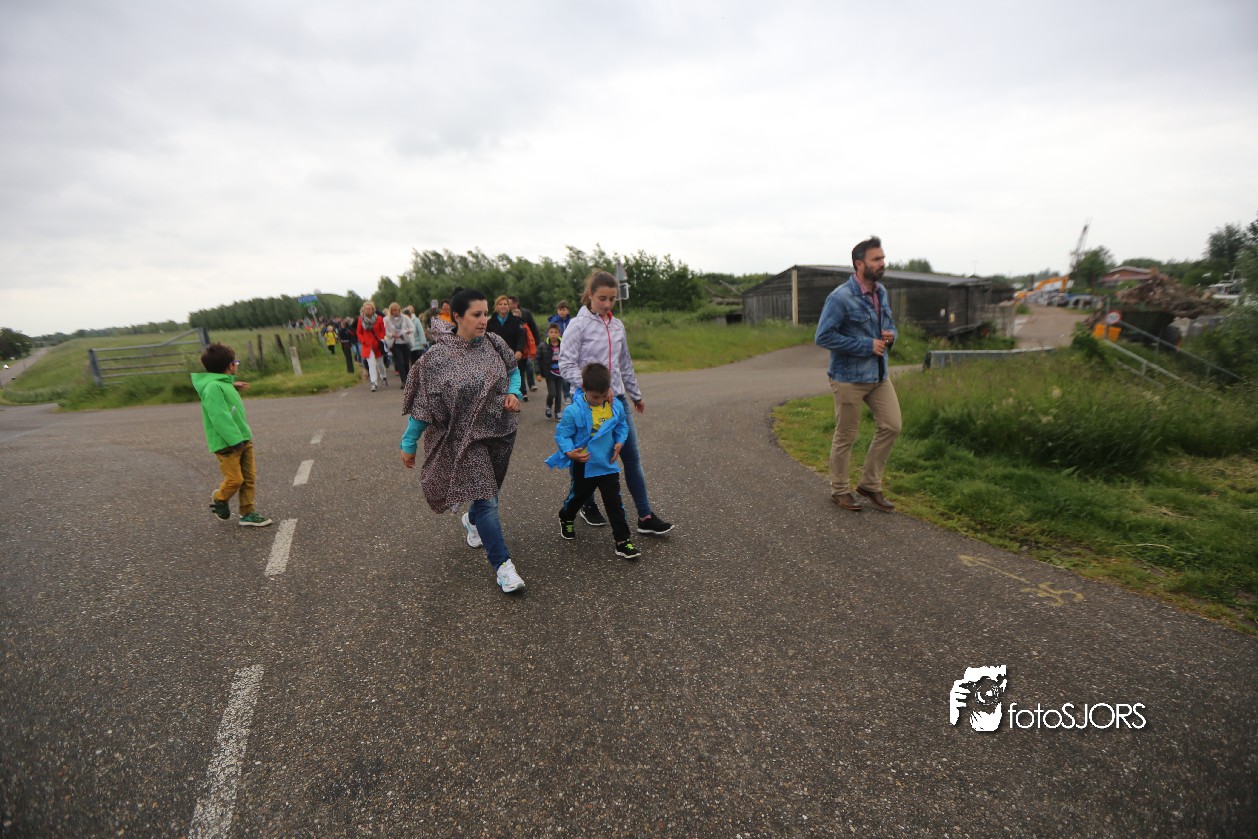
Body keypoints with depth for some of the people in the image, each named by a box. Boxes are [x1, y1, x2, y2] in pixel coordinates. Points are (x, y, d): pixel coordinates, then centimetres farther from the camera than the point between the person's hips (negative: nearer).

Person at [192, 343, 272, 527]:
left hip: (242, 439, 9)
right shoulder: (212, 387, -19)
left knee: (249, 478, 8)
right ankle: (219, 499, 28)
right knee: (235, 479, -2)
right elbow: (220, 417, -24)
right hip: (227, 444, -9)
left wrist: (233, 386, 22)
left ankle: (247, 513, 15)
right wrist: (235, 439, -24)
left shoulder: (224, 383, 9)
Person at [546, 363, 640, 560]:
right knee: (578, 496, 22)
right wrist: (569, 451, -27)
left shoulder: (616, 406, -7)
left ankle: (622, 541, 10)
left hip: (608, 465, 2)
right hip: (584, 466, -2)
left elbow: (622, 425, 10)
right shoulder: (573, 411, -20)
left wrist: (620, 442, -7)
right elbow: (562, 434, -12)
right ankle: (566, 519, 52)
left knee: (614, 502, 2)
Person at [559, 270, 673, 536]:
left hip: (617, 399, 5)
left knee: (632, 457, 3)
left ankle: (645, 517, 9)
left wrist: (636, 395, 25)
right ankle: (588, 506, 33)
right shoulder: (578, 325, -8)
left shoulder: (617, 325, 10)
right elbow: (566, 365, -13)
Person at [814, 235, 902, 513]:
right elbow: (823, 337, -21)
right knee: (846, 436, 5)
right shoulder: (840, 298, -18)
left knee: (891, 426, 6)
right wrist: (867, 345, -20)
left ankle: (870, 484, 23)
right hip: (849, 378, -7)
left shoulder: (881, 292, 6)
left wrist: (890, 334, -4)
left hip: (879, 374, 7)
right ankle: (840, 490, 24)